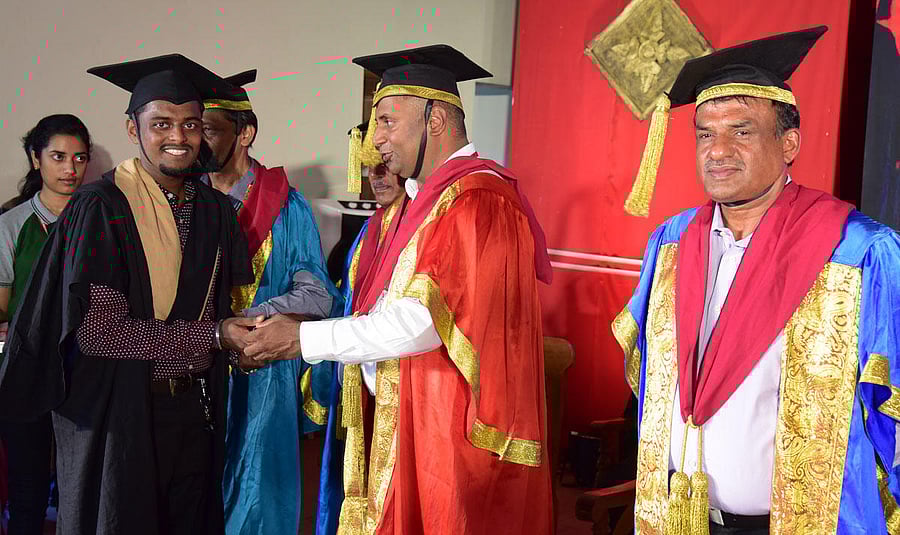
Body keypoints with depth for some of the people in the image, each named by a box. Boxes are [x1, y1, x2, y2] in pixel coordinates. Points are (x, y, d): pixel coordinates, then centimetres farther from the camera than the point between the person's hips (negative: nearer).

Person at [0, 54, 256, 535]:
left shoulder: (215, 210, 5)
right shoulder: (100, 207, -13)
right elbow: (97, 330, -20)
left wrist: (243, 330, -8)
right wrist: (212, 337, -19)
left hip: (194, 409, 6)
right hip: (118, 415, -5)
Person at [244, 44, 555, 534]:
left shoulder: (476, 202, -17)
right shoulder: (425, 199, 15)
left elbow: (426, 319, -23)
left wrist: (306, 338, -16)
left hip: (453, 434, -9)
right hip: (407, 421, 9)